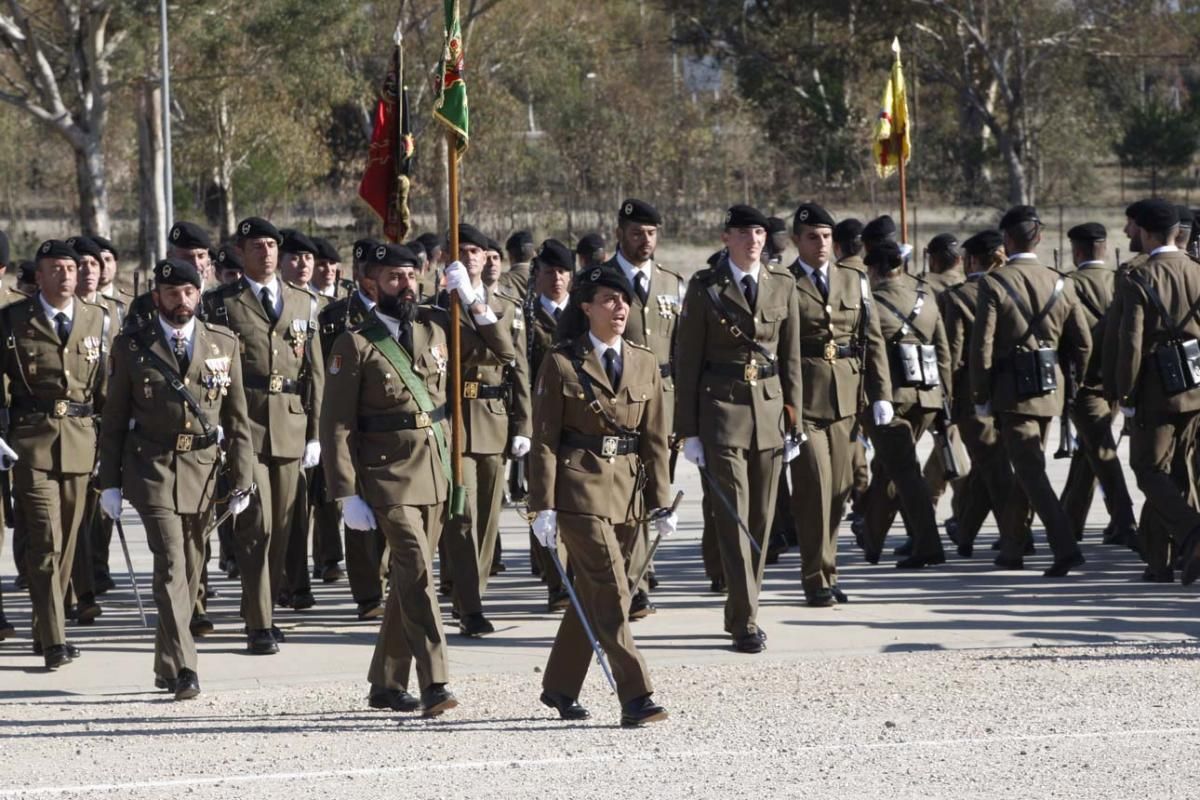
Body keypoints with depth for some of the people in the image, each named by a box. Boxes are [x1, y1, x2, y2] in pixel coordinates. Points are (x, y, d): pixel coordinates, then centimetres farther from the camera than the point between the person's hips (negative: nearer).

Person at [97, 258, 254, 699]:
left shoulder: (223, 344, 6)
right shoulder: (131, 347, 1)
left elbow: (237, 417, 7)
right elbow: (114, 419, 4)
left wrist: (242, 479, 3)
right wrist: (110, 481, 0)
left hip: (204, 468, 3)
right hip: (152, 467, -3)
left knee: (190, 570, 10)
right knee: (171, 565, -14)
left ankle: (166, 666, 24)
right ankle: (182, 669, -18)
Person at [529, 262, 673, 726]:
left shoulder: (645, 364, 9)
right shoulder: (562, 364, -3)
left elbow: (655, 440, 11)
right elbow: (544, 440, -3)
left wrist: (661, 503, 6)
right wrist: (544, 505, -9)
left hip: (627, 490, 5)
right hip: (579, 487, -5)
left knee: (591, 592, 12)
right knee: (612, 590, -13)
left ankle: (560, 688, 26)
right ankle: (635, 698, -15)